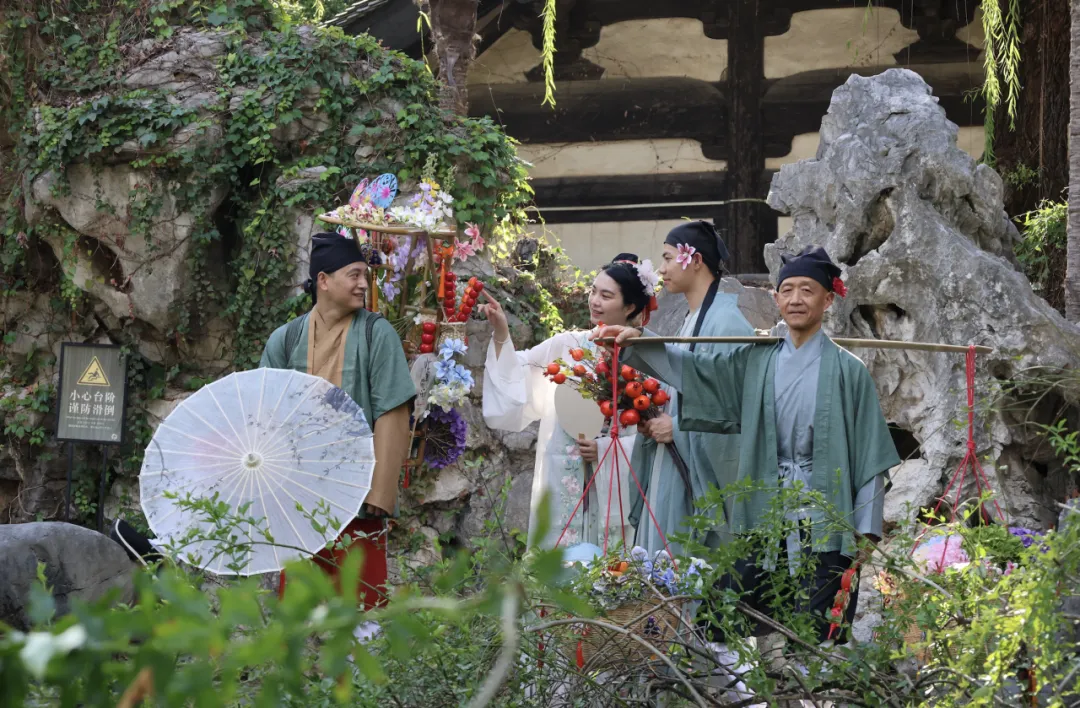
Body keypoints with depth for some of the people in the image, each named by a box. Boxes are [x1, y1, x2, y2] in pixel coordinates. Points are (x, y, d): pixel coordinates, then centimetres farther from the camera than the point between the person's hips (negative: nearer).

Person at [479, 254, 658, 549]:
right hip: (563, 487, 1)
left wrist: (605, 448, -10)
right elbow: (515, 376, -4)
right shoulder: (567, 345, 3)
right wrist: (501, 334, -15)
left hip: (614, 489, -1)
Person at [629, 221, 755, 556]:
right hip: (672, 470, 9)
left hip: (704, 471, -9)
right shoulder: (691, 320, 17)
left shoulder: (726, 322, -13)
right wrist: (654, 419, 7)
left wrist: (678, 427, -15)